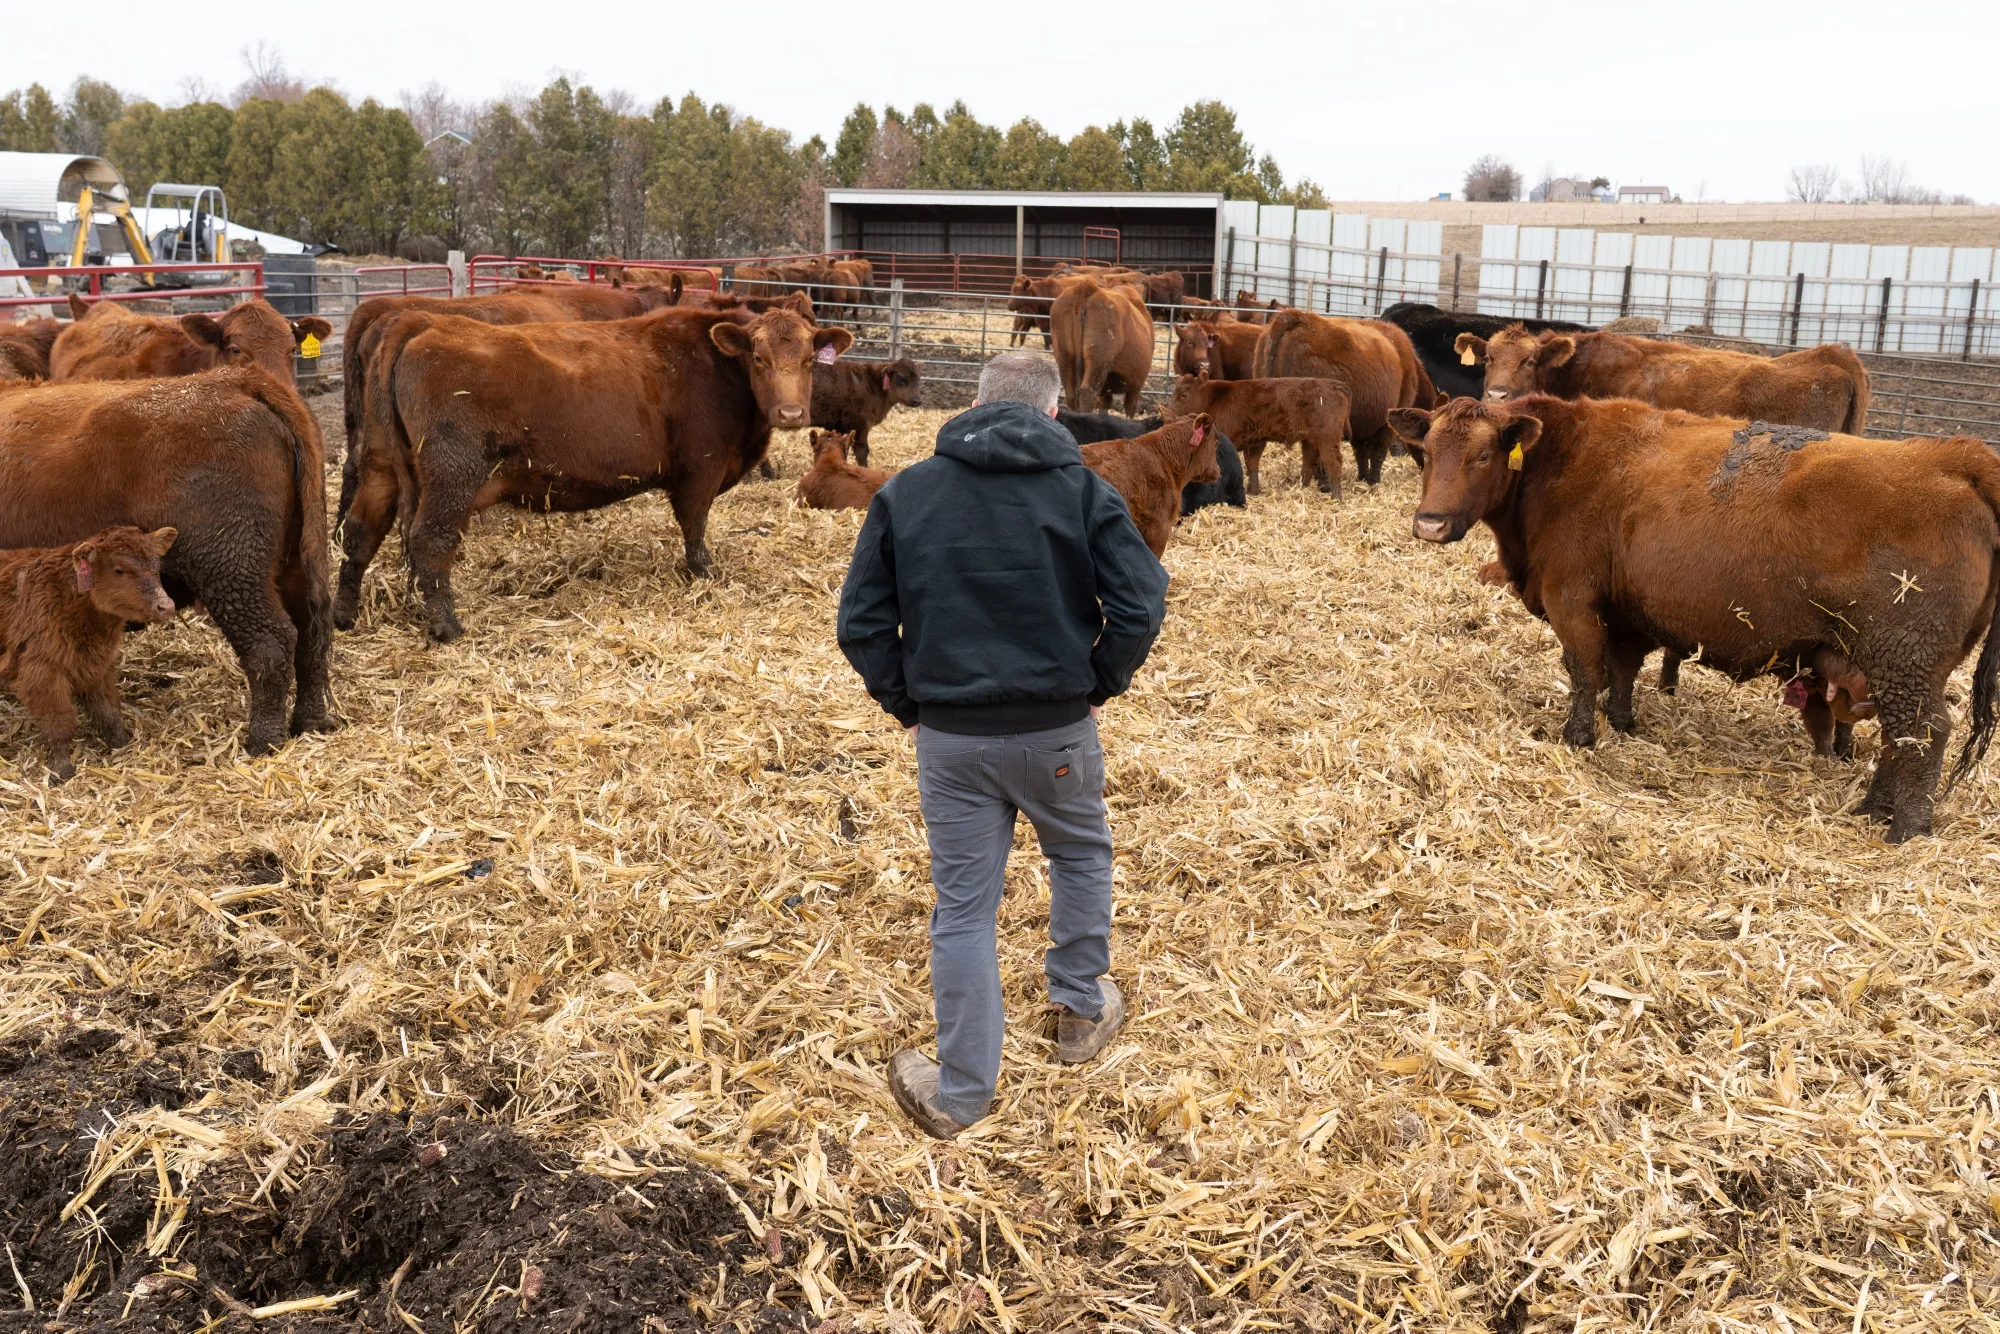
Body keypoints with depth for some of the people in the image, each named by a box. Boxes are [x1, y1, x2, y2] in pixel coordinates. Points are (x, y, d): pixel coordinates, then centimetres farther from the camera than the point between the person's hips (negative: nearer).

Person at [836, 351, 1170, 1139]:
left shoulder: (906, 492, 0)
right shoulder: (1082, 490, -4)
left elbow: (861, 622, -2)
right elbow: (1140, 606, -11)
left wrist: (904, 703, 8)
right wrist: (1098, 684, 3)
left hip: (948, 736, 1)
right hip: (1058, 729, 0)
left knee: (963, 904, 9)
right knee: (1082, 855, 26)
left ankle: (962, 1092, 14)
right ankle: (1081, 1013, 40)